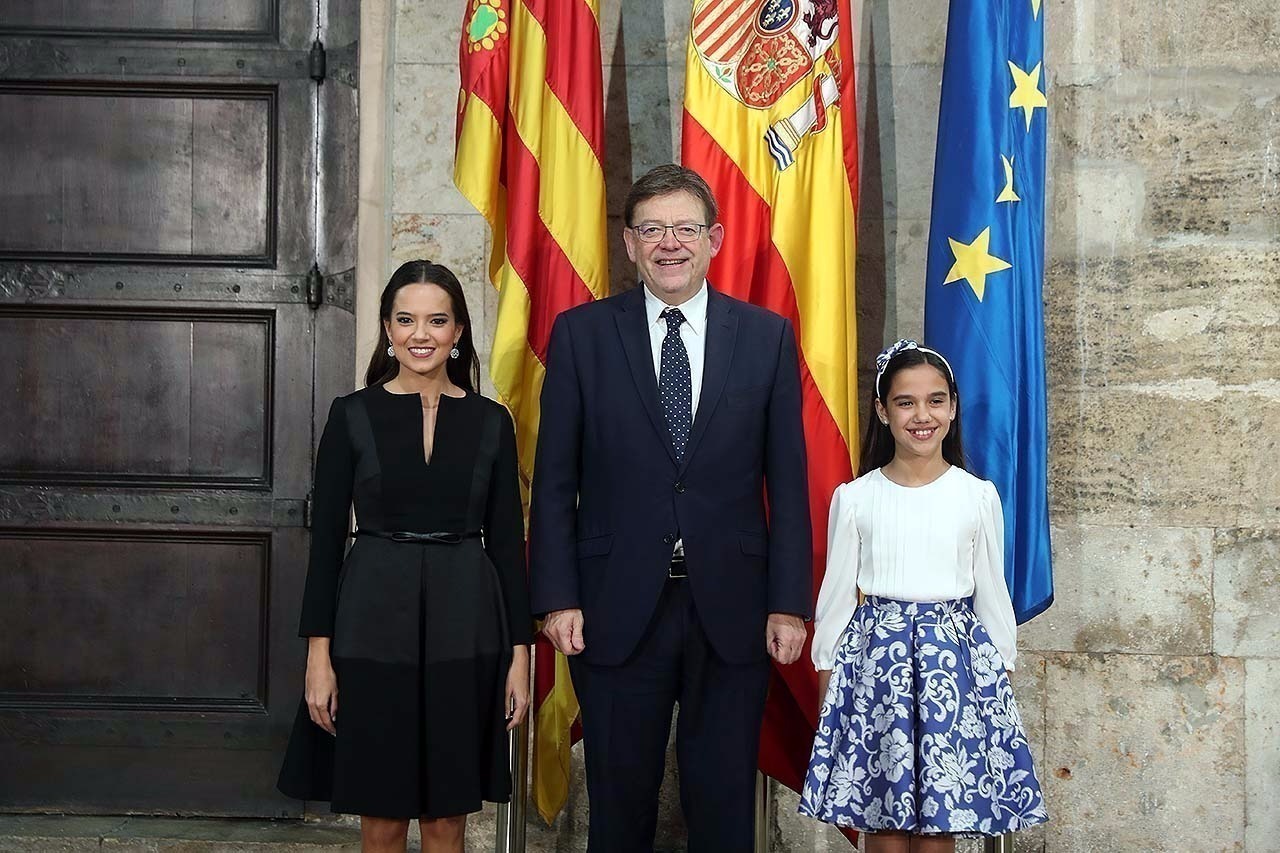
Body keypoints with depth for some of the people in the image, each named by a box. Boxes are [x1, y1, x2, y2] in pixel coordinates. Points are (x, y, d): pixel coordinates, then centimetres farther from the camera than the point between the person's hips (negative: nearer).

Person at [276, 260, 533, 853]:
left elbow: (506, 541, 6)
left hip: (464, 629, 1)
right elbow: (326, 538, -1)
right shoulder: (353, 415, 0)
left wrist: (519, 652, 2)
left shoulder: (490, 422, 4)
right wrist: (318, 653, -5)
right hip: (374, 625, -1)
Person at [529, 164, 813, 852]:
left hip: (731, 610, 1)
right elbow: (554, 480, 1)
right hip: (619, 609, 0)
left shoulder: (767, 337, 4)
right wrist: (557, 597, -6)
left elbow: (787, 480, 3)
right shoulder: (581, 333, 2)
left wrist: (789, 603, -2)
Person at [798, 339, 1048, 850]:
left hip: (956, 655, 0)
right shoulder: (854, 498, 1)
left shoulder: (979, 496, 2)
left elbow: (992, 594, 8)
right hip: (876, 656, 0)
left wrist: (1001, 676, 8)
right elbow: (836, 595, 6)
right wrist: (826, 677, 6)